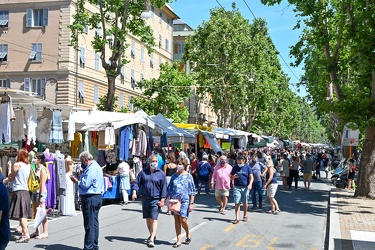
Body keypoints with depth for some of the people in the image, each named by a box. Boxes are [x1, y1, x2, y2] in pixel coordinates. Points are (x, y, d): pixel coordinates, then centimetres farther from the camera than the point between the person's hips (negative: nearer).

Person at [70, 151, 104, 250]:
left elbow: (85, 184, -20)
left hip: (90, 198, -11)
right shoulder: (97, 166, 17)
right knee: (94, 222, 15)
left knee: (89, 224, -6)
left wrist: (76, 181, -4)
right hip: (97, 196, 11)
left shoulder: (91, 168, -16)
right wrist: (79, 179, 8)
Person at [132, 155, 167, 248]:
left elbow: (164, 188, -1)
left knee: (154, 219, -10)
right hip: (145, 199, 4)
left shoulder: (161, 174, 0)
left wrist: (162, 200, -7)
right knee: (148, 219, 14)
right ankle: (152, 235, 32)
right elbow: (137, 182, 8)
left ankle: (152, 239, -12)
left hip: (155, 200, -4)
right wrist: (134, 192, -8)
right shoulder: (143, 172, 8)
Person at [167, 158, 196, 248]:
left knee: (183, 219, -11)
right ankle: (178, 240, 12)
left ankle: (188, 234, 19)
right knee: (176, 220, 5)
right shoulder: (174, 176, 10)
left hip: (184, 201, -4)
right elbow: (169, 189, 14)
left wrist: (191, 203, -7)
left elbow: (192, 191, -1)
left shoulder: (188, 176, 0)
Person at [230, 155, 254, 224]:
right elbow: (231, 178, 13)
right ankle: (237, 218, -7)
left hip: (245, 187, -1)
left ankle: (245, 216, 28)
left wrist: (250, 184, -19)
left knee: (245, 203, 9)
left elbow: (251, 177, -2)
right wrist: (234, 177, -11)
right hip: (237, 187, 1)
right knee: (237, 203, -6)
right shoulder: (235, 168, 9)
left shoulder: (247, 167, 3)